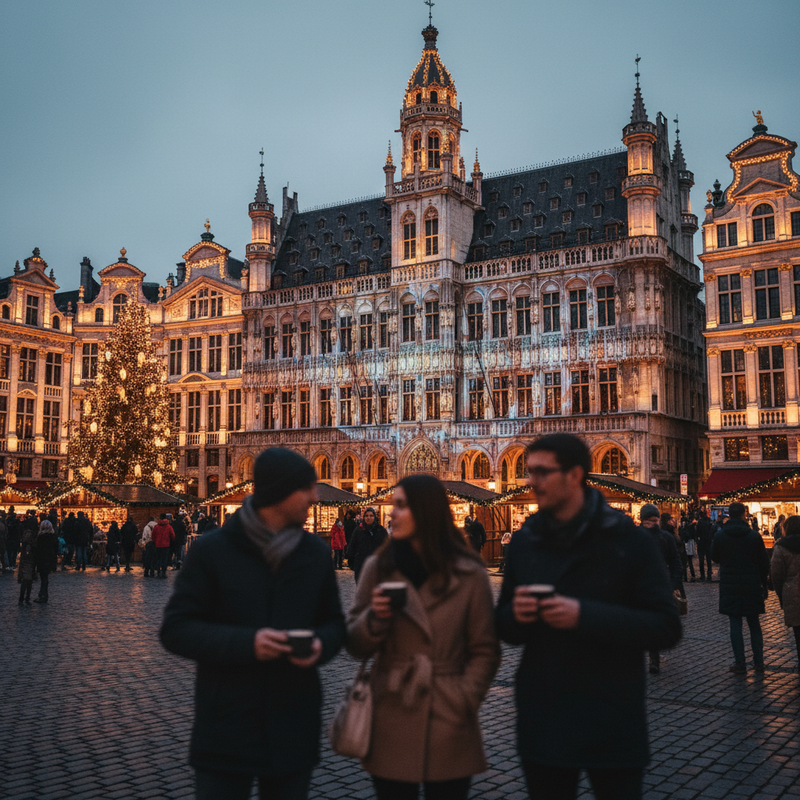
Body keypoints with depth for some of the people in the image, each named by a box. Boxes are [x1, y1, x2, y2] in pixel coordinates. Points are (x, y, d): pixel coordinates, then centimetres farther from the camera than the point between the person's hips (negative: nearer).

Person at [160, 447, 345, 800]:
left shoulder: (316, 552, 4)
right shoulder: (212, 549, -7)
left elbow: (334, 623, 12)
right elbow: (175, 629, -6)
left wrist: (321, 644, -12)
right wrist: (245, 642, -21)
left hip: (293, 729, 3)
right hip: (225, 729, -3)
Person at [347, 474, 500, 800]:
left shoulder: (469, 574, -2)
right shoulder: (377, 568, 2)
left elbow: (485, 650, 2)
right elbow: (355, 645, 5)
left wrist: (464, 701, -10)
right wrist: (375, 618, -14)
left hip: (449, 728, -1)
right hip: (391, 727, 1)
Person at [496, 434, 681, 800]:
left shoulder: (626, 540, -7)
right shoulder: (524, 542, 5)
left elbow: (666, 628, -12)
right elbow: (505, 627, 11)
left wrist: (586, 616, -24)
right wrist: (515, 616, -13)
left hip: (611, 726, -3)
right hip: (541, 724, 4)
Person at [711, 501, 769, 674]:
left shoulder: (719, 536, -6)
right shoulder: (754, 536, -6)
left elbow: (715, 557, 8)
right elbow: (764, 563, 0)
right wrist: (764, 585, 10)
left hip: (729, 586, -1)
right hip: (752, 585, 1)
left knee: (735, 624, 3)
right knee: (754, 624, 12)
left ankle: (740, 663, 3)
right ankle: (759, 662, 16)